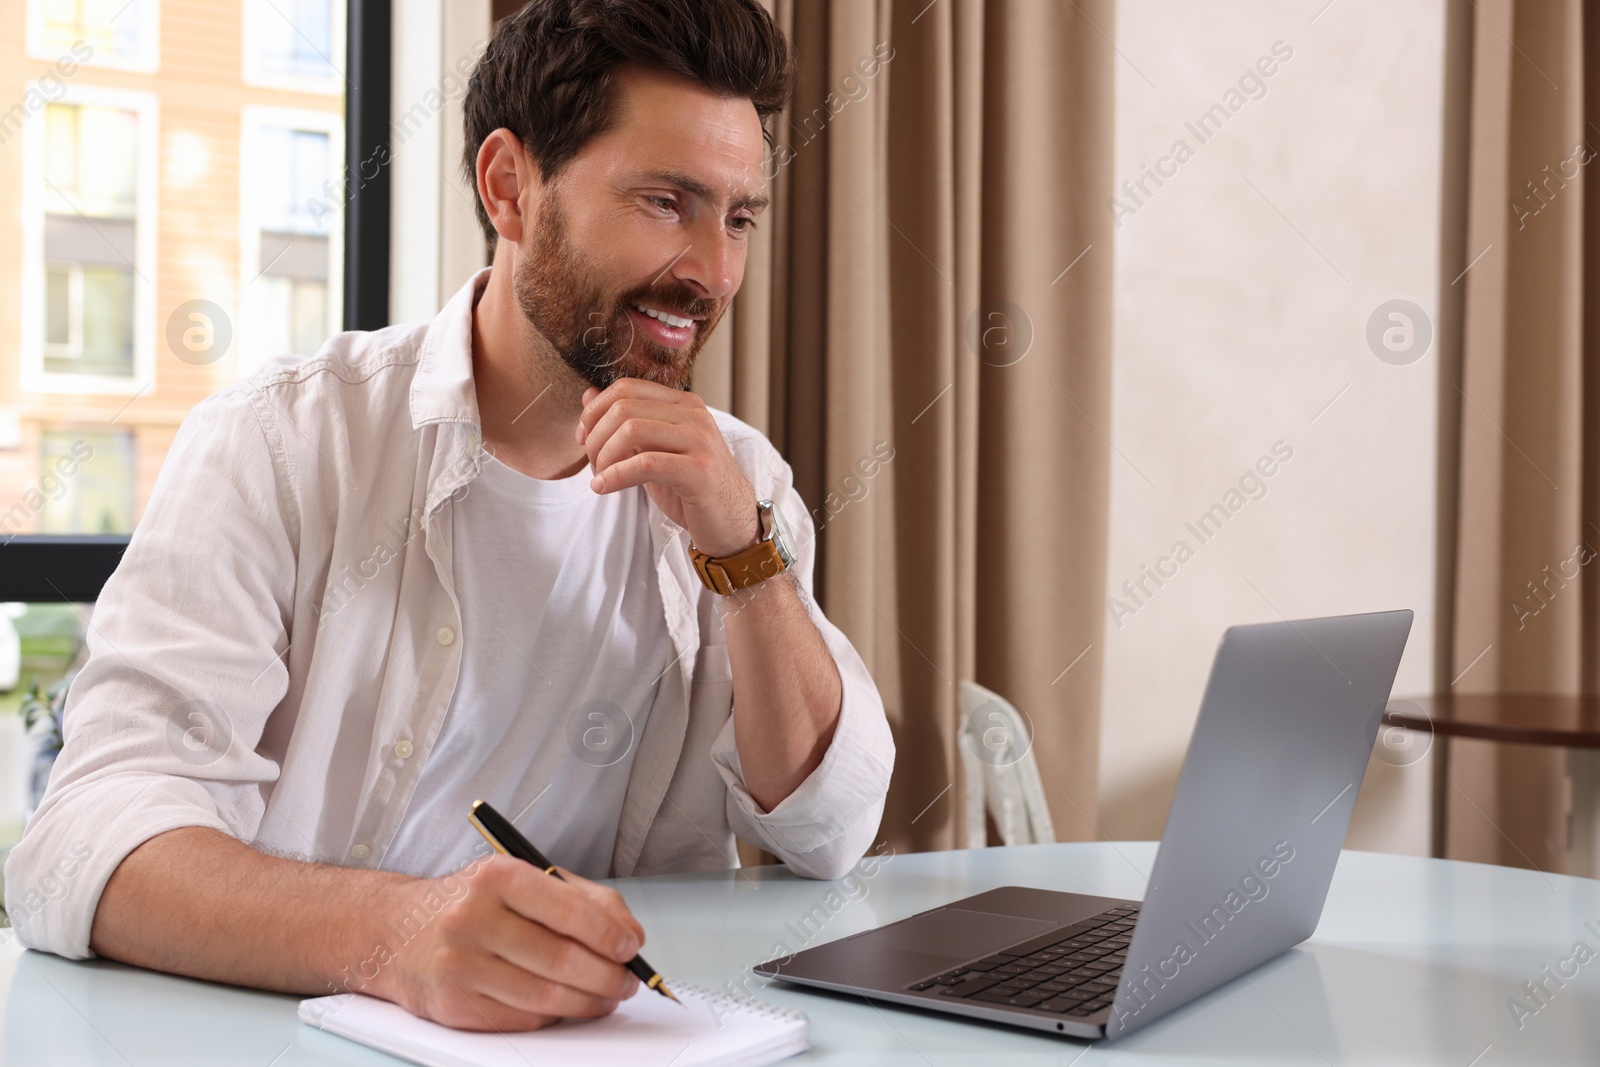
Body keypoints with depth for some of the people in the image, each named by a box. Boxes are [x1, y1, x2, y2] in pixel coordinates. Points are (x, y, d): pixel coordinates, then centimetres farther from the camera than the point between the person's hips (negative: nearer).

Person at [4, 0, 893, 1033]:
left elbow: (830, 833, -2)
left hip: (626, 1024, 3)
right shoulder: (280, 442, -10)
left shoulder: (738, 478, 3)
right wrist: (391, 931, -39)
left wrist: (744, 551, -17)